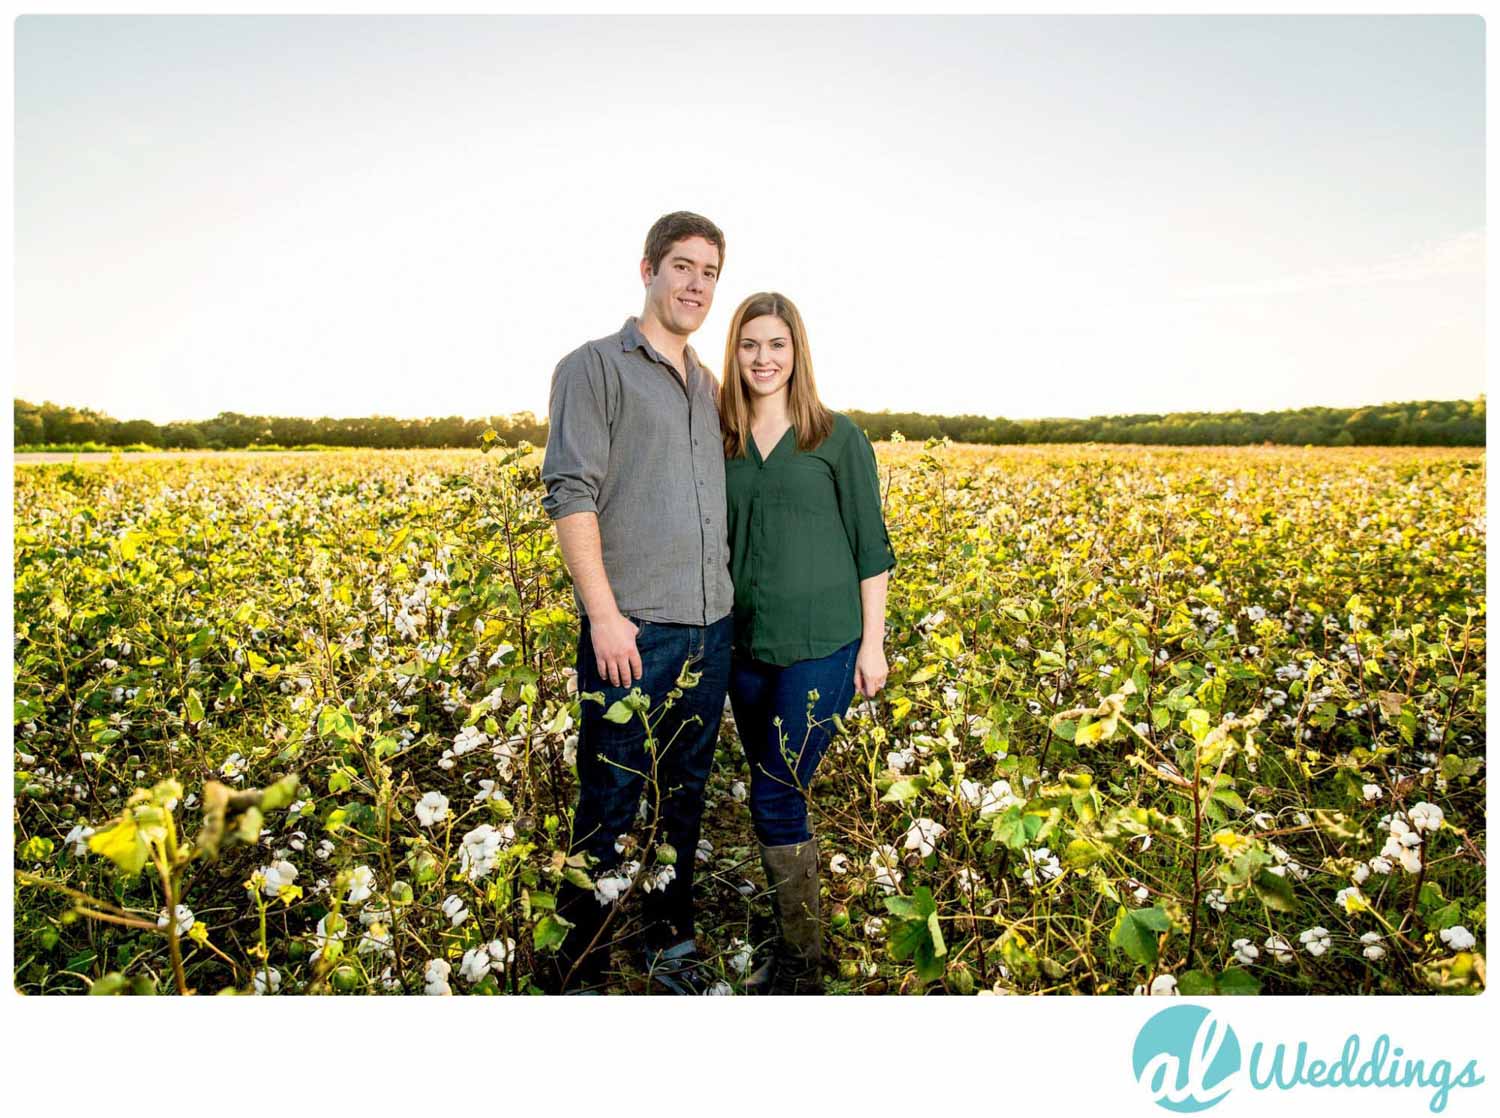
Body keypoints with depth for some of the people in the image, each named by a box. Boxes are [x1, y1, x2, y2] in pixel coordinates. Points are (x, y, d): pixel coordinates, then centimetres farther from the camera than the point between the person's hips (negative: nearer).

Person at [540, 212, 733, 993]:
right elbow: (570, 492, -11)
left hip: (710, 629, 7)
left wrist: (728, 603, 16)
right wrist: (605, 614, -18)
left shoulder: (709, 387, 18)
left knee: (684, 797, 17)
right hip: (632, 631, -7)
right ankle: (578, 971, 21)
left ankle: (671, 944, 35)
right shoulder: (594, 366, -3)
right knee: (610, 807, 2)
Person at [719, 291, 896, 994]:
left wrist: (873, 642, -3)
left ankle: (800, 967, 13)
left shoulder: (838, 437, -1)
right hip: (748, 649, 4)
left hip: (821, 646, -4)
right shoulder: (718, 443, 8)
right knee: (775, 799, 13)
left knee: (776, 800, -6)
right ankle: (788, 946, 31)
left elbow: (870, 545, 0)